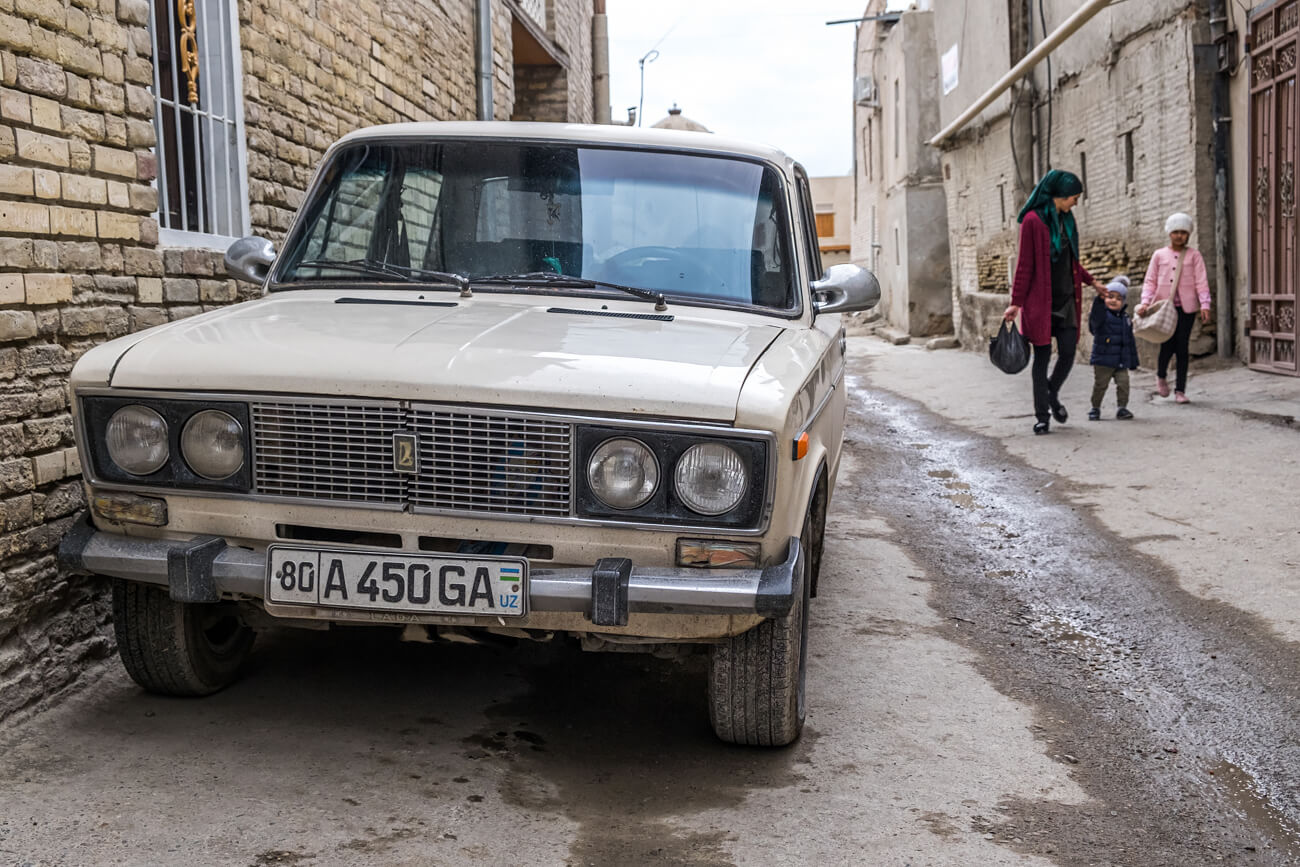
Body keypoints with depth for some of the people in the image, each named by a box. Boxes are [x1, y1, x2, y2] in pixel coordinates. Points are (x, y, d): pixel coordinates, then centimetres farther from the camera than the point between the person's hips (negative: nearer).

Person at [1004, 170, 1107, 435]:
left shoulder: (1065, 219, 13)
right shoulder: (1033, 220, -9)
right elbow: (1025, 264, -10)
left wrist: (1091, 281, 27)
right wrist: (1016, 302, -11)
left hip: (1066, 299, 6)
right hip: (1040, 301, -6)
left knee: (1068, 353, 2)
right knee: (1043, 356, -1)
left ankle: (1052, 395, 29)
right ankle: (1042, 415, 8)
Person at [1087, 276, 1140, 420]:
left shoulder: (1125, 319, 12)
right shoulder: (1102, 315, -5)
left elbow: (1130, 342, 17)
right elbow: (1096, 316, -33)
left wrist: (1133, 361, 18)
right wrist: (1099, 300, -51)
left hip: (1121, 362, 4)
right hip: (1103, 360, -4)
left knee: (1123, 383, -2)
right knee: (1100, 385, 1)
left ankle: (1122, 408, 7)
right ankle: (1095, 408, 15)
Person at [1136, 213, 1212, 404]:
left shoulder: (1193, 255, 7)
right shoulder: (1159, 255, 9)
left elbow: (1201, 282, 2)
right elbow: (1150, 281, 8)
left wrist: (1205, 305, -10)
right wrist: (1145, 302, -6)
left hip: (1186, 307, 0)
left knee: (1182, 347, -1)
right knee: (1168, 344, -8)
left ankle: (1180, 390, 7)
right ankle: (1161, 375, 23)